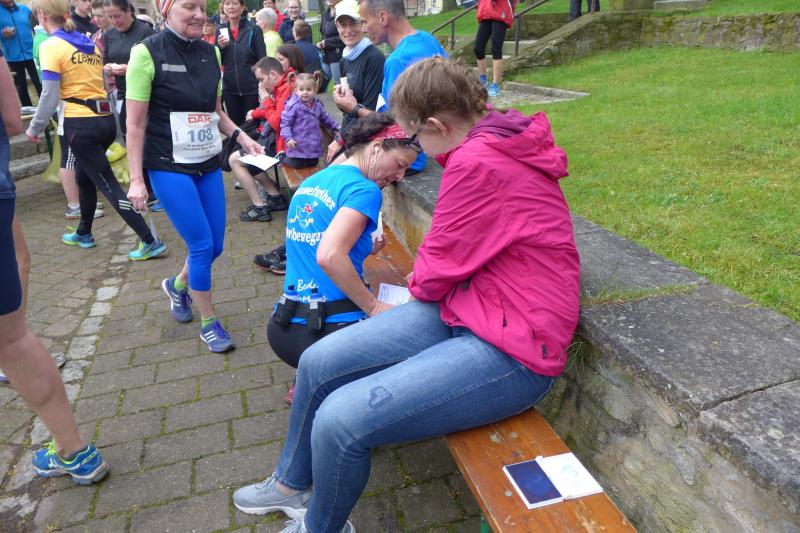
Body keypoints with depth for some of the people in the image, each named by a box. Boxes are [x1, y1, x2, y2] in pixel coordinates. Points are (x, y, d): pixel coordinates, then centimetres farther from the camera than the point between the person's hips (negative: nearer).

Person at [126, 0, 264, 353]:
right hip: (169, 167, -6)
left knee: (215, 245, 10)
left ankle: (178, 285, 42)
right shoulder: (147, 53, -10)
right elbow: (135, 123, -10)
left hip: (208, 164, 6)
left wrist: (241, 137, 2)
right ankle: (208, 324, 14)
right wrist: (136, 179, -12)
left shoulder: (211, 53, 6)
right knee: (201, 245, -7)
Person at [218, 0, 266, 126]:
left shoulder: (254, 29, -4)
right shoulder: (221, 30, 7)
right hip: (229, 88, 4)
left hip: (252, 87, -4)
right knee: (235, 124, 12)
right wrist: (220, 47, -8)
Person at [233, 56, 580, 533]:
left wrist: (416, 283, 8)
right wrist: (426, 275, 7)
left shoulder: (478, 163, -24)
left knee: (340, 420, -20)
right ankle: (292, 484, 33)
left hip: (512, 351, -9)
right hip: (466, 307, 10)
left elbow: (438, 270, -13)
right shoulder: (495, 141, 8)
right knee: (317, 364, 5)